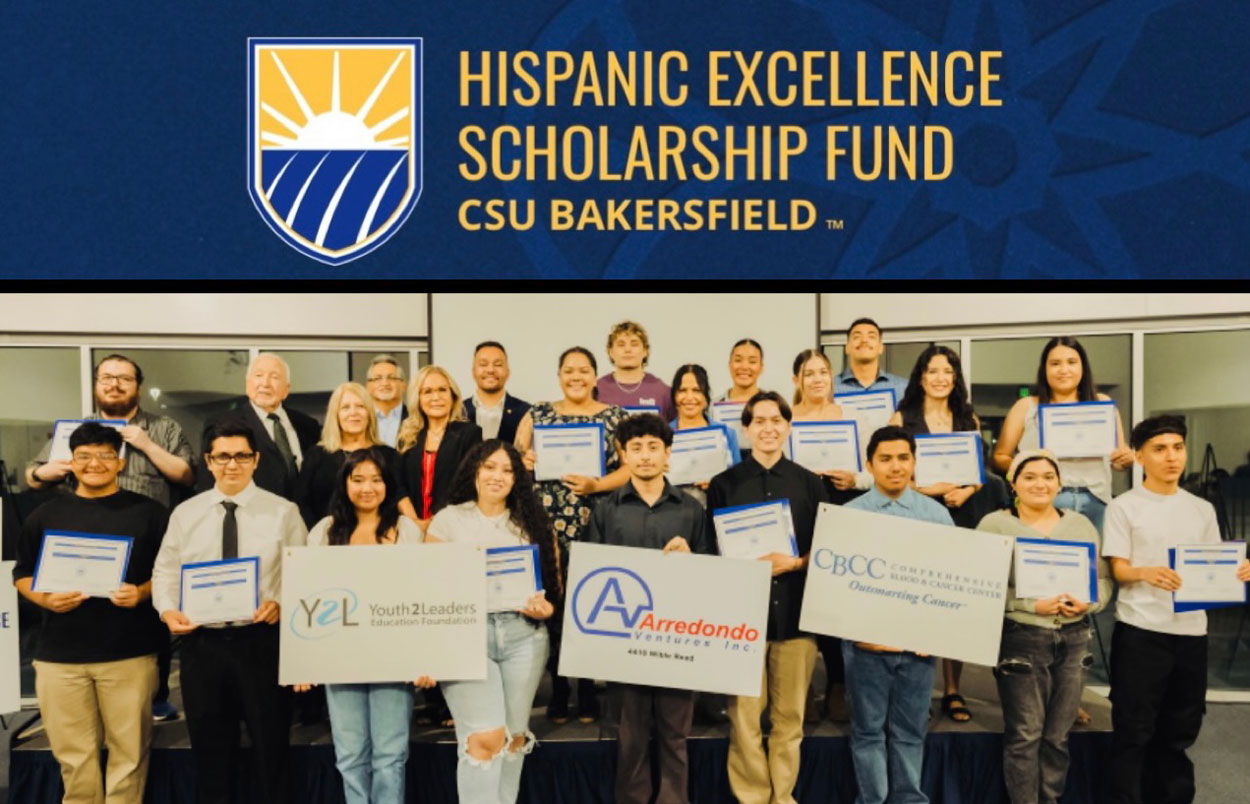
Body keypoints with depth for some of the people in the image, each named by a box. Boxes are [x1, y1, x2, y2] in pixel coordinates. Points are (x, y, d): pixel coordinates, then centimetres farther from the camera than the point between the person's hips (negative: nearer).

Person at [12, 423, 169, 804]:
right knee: (73, 752, 10)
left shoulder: (148, 512, 3)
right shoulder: (45, 514, 10)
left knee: (129, 749, 5)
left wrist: (142, 592, -14)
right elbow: (22, 573, 14)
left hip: (130, 652, -2)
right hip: (59, 654, 2)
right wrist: (46, 599, -6)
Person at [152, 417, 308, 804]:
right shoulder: (185, 514, 7)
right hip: (201, 642, 2)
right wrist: (168, 610, -9)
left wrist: (282, 603, -19)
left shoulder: (282, 512, -1)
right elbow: (165, 571, 8)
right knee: (209, 750, 15)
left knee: (269, 746, 8)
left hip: (261, 639, -2)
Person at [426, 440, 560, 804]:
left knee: (513, 737, 8)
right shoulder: (448, 518, 6)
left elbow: (554, 581, 10)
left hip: (523, 634, 2)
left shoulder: (534, 522, 10)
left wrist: (546, 608, -10)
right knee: (485, 738, -11)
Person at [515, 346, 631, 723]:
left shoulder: (615, 417, 7)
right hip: (547, 527, 1)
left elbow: (631, 467, 1)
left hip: (595, 526, -1)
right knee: (552, 609, 0)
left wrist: (596, 485, -14)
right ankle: (557, 693, 14)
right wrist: (524, 462, -11)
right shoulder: (537, 414, 11)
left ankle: (589, 693, 16)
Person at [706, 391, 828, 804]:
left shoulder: (810, 483, 8)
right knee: (745, 715, 2)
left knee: (790, 715, 10)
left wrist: (793, 562, -10)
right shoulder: (724, 484, 4)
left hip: (795, 611, 2)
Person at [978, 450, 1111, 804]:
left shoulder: (1081, 524, 11)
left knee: (1058, 735, 11)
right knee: (1025, 735, -1)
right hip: (1021, 639, -4)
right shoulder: (995, 524, -4)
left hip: (1073, 638, 4)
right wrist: (1032, 605, -19)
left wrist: (1088, 602, -9)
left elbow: (1103, 579, 11)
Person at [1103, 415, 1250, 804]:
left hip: (1191, 629, 5)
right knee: (1134, 729, -1)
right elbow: (1118, 569, -7)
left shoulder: (1202, 509, 12)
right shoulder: (1124, 507, -3)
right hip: (1140, 630, -5)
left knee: (1181, 727, 15)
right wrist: (1147, 573, -28)